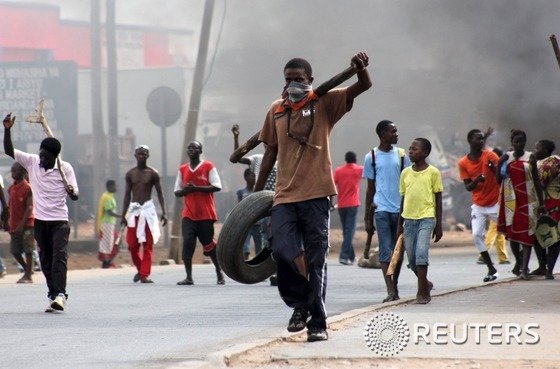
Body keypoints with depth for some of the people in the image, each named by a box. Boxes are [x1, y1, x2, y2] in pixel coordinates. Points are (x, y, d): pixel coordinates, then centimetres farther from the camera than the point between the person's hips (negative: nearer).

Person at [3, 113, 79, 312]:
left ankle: (60, 295, -25)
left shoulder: (65, 168, -5)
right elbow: (9, 151, -3)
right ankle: (53, 295, 11)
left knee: (59, 256, -16)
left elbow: (75, 196, -5)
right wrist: (7, 130, -17)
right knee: (45, 260, 6)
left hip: (59, 220, -4)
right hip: (40, 220, 4)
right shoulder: (31, 161, 2)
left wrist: (71, 192, -29)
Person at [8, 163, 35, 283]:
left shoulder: (27, 188, -10)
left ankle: (28, 276, 2)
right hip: (14, 226, 7)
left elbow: (29, 207, -15)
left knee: (28, 251, -3)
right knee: (15, 251, 6)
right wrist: (9, 224, 11)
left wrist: (22, 224, -21)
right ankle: (27, 270, 24)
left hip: (27, 224, -7)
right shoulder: (11, 188, 11)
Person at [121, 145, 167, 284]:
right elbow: (127, 195, 11)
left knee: (148, 245, -5)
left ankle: (144, 275, -5)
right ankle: (140, 269, 19)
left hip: (148, 209, -2)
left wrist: (163, 212, -5)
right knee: (132, 244, -2)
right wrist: (123, 215, 8)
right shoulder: (130, 174, 8)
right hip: (134, 210, 2)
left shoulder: (153, 173, 2)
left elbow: (159, 193, 4)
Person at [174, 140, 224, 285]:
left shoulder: (208, 166, 0)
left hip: (206, 214, -3)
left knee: (209, 244, 4)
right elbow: (177, 191, 15)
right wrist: (185, 191, -9)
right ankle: (189, 277, -11)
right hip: (189, 215, 3)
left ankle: (219, 273, 23)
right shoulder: (182, 169, 12)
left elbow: (217, 186, -9)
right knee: (187, 244, -11)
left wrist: (196, 188, -16)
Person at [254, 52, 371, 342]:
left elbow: (362, 88, -11)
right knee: (282, 249, -13)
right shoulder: (276, 110, 12)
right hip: (284, 196, 3)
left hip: (315, 195, -2)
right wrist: (257, 192, 19)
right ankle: (299, 304, 11)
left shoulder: (324, 103, 2)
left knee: (316, 261, 0)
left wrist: (360, 70, -34)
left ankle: (317, 323, 8)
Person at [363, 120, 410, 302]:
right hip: (381, 210, -2)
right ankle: (391, 291, -12)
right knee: (385, 250, -8)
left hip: (401, 209, 2)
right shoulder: (371, 157, 4)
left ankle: (394, 284, 25)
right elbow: (370, 188, 9)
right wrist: (367, 217, 7)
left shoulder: (401, 155, 8)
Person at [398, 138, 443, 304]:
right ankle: (425, 284, 28)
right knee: (411, 258, 7)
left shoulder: (433, 172, -2)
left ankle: (422, 291, -10)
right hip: (409, 218, 5)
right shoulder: (406, 173, 9)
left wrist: (439, 225, -1)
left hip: (426, 218, -5)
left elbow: (438, 199, 1)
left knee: (421, 253, -17)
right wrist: (400, 224, 15)